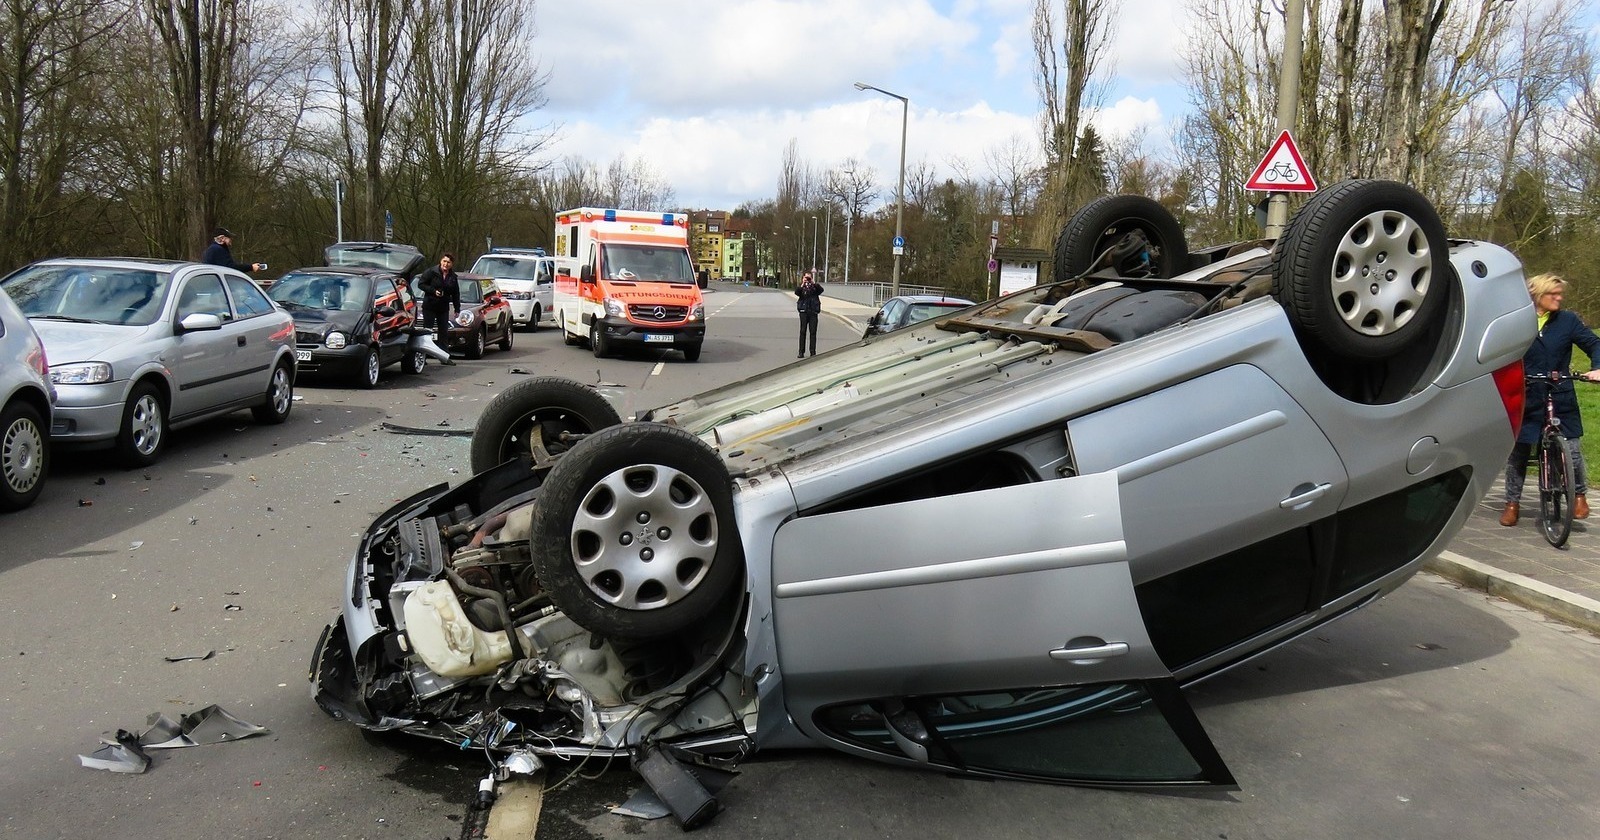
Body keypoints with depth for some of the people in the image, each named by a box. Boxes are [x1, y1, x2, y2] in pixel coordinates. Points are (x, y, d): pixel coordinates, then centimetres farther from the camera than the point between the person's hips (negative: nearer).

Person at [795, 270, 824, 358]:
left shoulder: (815, 286, 8)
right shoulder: (801, 287, 8)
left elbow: (821, 290, -10)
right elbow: (796, 293, -11)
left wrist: (814, 283, -17)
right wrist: (802, 285, -20)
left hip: (813, 311, 0)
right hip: (803, 311, 0)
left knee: (813, 332, 1)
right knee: (803, 331, 0)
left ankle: (813, 352, 5)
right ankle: (801, 352, 3)